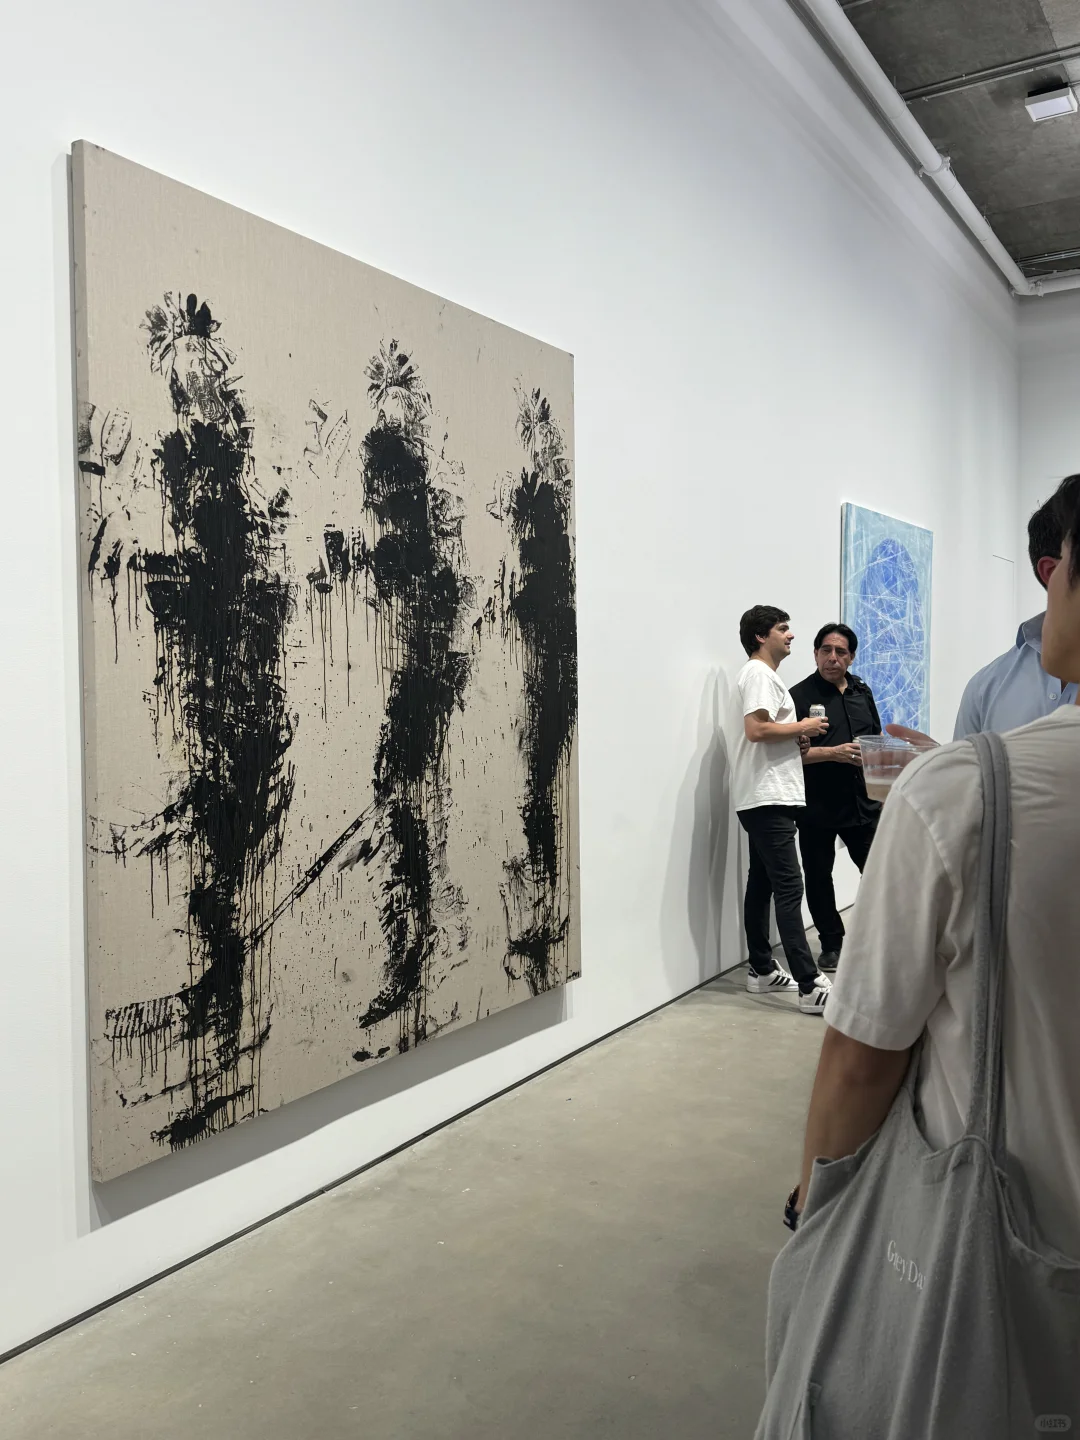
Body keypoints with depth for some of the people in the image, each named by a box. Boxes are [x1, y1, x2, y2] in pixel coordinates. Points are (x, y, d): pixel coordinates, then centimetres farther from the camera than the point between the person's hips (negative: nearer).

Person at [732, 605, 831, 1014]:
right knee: (789, 887, -13)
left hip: (767, 799, 11)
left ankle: (762, 970, 21)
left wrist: (797, 735, 6)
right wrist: (802, 728, -11)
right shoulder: (758, 673, -10)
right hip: (767, 798, -11)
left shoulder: (766, 675, 21)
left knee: (762, 884, 13)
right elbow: (756, 729, -23)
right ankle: (810, 987, -15)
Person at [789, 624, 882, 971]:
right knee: (818, 875, 6)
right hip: (818, 804, -4)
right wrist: (834, 753, -21)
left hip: (861, 798, 4)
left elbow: (876, 737, 23)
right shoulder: (801, 695, -6)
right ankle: (831, 945, 21)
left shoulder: (862, 691, 12)